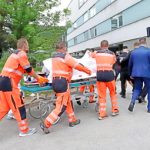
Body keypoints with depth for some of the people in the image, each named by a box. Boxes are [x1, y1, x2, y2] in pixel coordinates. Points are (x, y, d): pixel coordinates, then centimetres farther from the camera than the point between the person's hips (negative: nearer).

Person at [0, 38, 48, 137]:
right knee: (18, 107, 1)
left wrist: (38, 78, 25)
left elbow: (24, 69, 24)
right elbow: (29, 70, -7)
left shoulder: (15, 54, 23)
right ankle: (24, 130, 13)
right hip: (9, 83, -10)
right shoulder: (22, 54, -8)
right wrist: (39, 78, 8)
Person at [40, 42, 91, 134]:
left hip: (55, 81, 9)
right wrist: (87, 70, 7)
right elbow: (78, 66, -8)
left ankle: (72, 120, 31)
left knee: (68, 102, 19)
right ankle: (46, 124, -2)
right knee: (61, 106, -3)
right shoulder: (66, 56, -10)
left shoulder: (54, 57, 13)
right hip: (62, 82, -9)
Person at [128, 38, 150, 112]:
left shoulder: (133, 52, 7)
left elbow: (130, 64, 13)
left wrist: (131, 74, 23)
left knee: (137, 89, 15)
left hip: (136, 74, 4)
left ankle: (132, 102, -9)